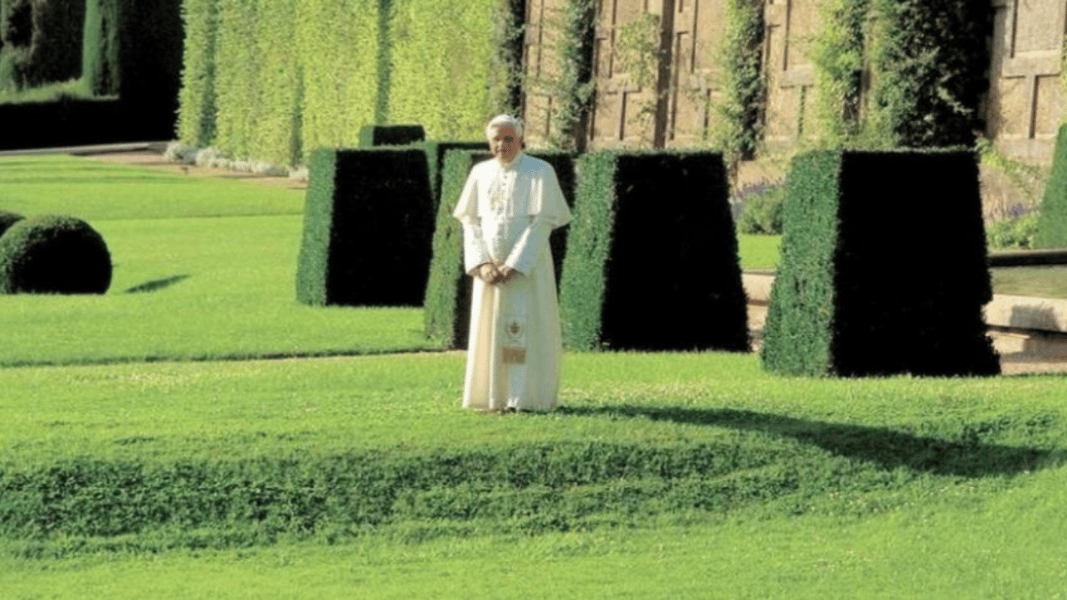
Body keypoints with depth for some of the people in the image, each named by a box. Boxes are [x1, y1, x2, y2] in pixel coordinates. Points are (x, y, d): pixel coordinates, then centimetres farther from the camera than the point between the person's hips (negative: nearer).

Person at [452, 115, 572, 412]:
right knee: (489, 329, 5)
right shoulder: (481, 173, 7)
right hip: (491, 267, 5)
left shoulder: (540, 172, -7)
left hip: (527, 267, -5)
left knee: (523, 329, -8)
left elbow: (541, 223, -12)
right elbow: (470, 221, 6)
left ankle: (526, 397, -6)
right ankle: (494, 396, 11)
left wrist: (514, 266, -17)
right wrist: (482, 264, -8)